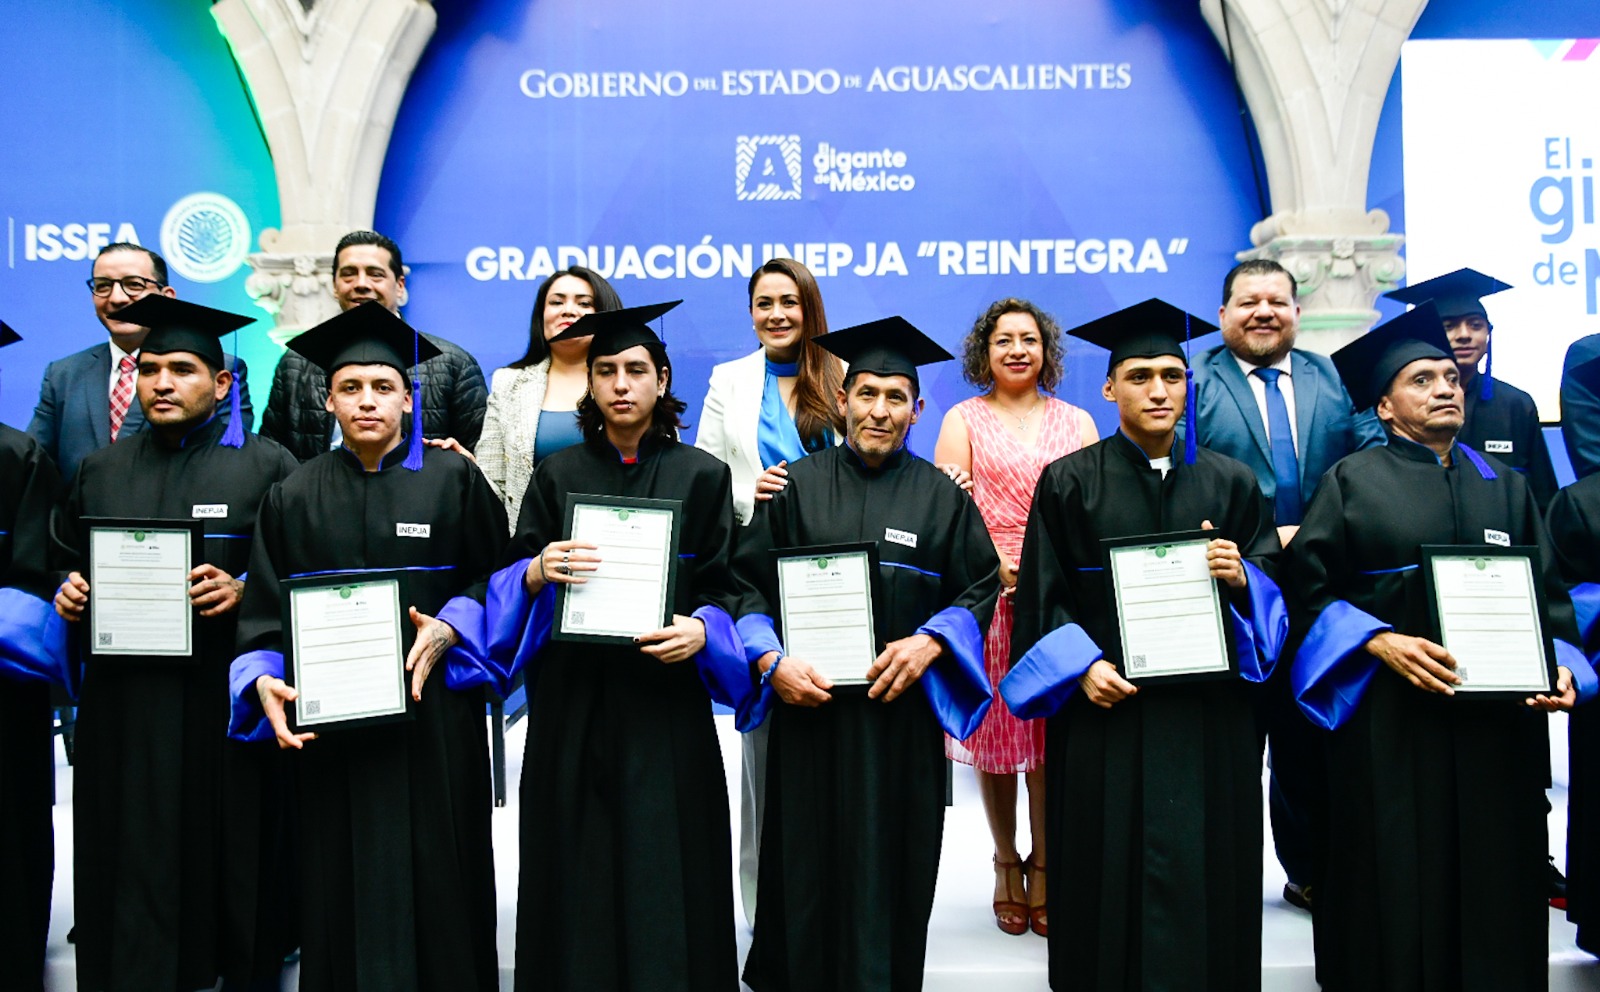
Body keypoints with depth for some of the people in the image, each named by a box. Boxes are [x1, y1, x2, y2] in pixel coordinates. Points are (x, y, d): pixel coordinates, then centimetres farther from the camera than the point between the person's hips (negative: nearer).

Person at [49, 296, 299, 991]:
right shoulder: (99, 472, 14)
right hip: (124, 702, 3)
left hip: (224, 698, -3)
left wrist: (242, 591, -18)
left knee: (226, 851, 3)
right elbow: (66, 563, 21)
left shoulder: (267, 467, 2)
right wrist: (69, 590, 0)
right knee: (133, 867, 5)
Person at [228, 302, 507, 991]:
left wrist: (449, 631, -14)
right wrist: (264, 679, -11)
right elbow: (265, 607, 5)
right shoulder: (295, 495, 8)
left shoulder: (454, 481, 2)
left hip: (432, 711, -1)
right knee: (343, 883, 6)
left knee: (434, 876, 3)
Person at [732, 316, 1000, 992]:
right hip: (809, 706, 0)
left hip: (902, 713, 1)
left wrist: (930, 642, -12)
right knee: (806, 866, 5)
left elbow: (982, 586, 5)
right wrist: (770, 661, -13)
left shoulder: (941, 497, 6)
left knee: (890, 868, 6)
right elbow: (747, 583, 3)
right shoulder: (796, 486, 4)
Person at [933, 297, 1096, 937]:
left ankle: (1043, 870, 11)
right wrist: (1001, 567, -17)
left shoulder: (1076, 422, 14)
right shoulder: (964, 420, 8)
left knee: (1052, 736, -1)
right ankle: (1005, 864, 19)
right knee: (994, 731, 2)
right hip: (985, 595, -1)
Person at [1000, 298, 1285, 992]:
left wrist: (1240, 578, -13)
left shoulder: (1229, 483, 9)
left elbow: (1272, 586, 9)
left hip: (1209, 710, 2)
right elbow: (1042, 594, 0)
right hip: (1106, 708, -2)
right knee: (1110, 875, 2)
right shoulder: (1070, 482, 3)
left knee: (1205, 872, 5)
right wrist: (1083, 666, -13)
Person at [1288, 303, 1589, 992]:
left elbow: (1549, 595, 13)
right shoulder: (1354, 480, 2)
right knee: (1396, 880, 1)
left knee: (1493, 878, 6)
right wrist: (1383, 643, -16)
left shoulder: (1505, 487, 13)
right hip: (1389, 715, -3)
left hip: (1500, 716, 4)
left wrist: (1558, 666, -5)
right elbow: (1313, 586, -3)